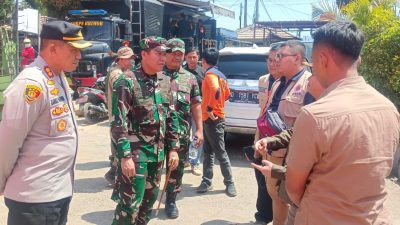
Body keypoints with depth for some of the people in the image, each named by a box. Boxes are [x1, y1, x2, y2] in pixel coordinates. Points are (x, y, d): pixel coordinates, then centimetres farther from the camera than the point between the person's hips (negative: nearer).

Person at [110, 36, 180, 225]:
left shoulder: (165, 81, 7)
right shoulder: (127, 82, -13)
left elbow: (171, 117, 12)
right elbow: (118, 123, -16)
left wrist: (173, 148, 8)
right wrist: (125, 156, -19)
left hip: (158, 152, 7)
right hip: (135, 152, -6)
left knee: (149, 199, 16)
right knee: (130, 203, -4)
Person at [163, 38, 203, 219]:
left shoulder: (189, 78, 9)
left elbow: (196, 105, 10)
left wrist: (199, 129, 4)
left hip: (181, 133, 3)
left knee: (177, 168, 11)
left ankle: (171, 201, 26)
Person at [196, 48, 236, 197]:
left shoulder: (210, 74, -15)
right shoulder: (220, 75, 15)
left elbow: (216, 90, -34)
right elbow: (227, 94, 23)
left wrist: (209, 108, -26)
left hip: (212, 119, -10)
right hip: (209, 119, 10)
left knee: (220, 152, -3)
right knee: (208, 152, 12)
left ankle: (229, 183, 5)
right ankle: (207, 181, 17)